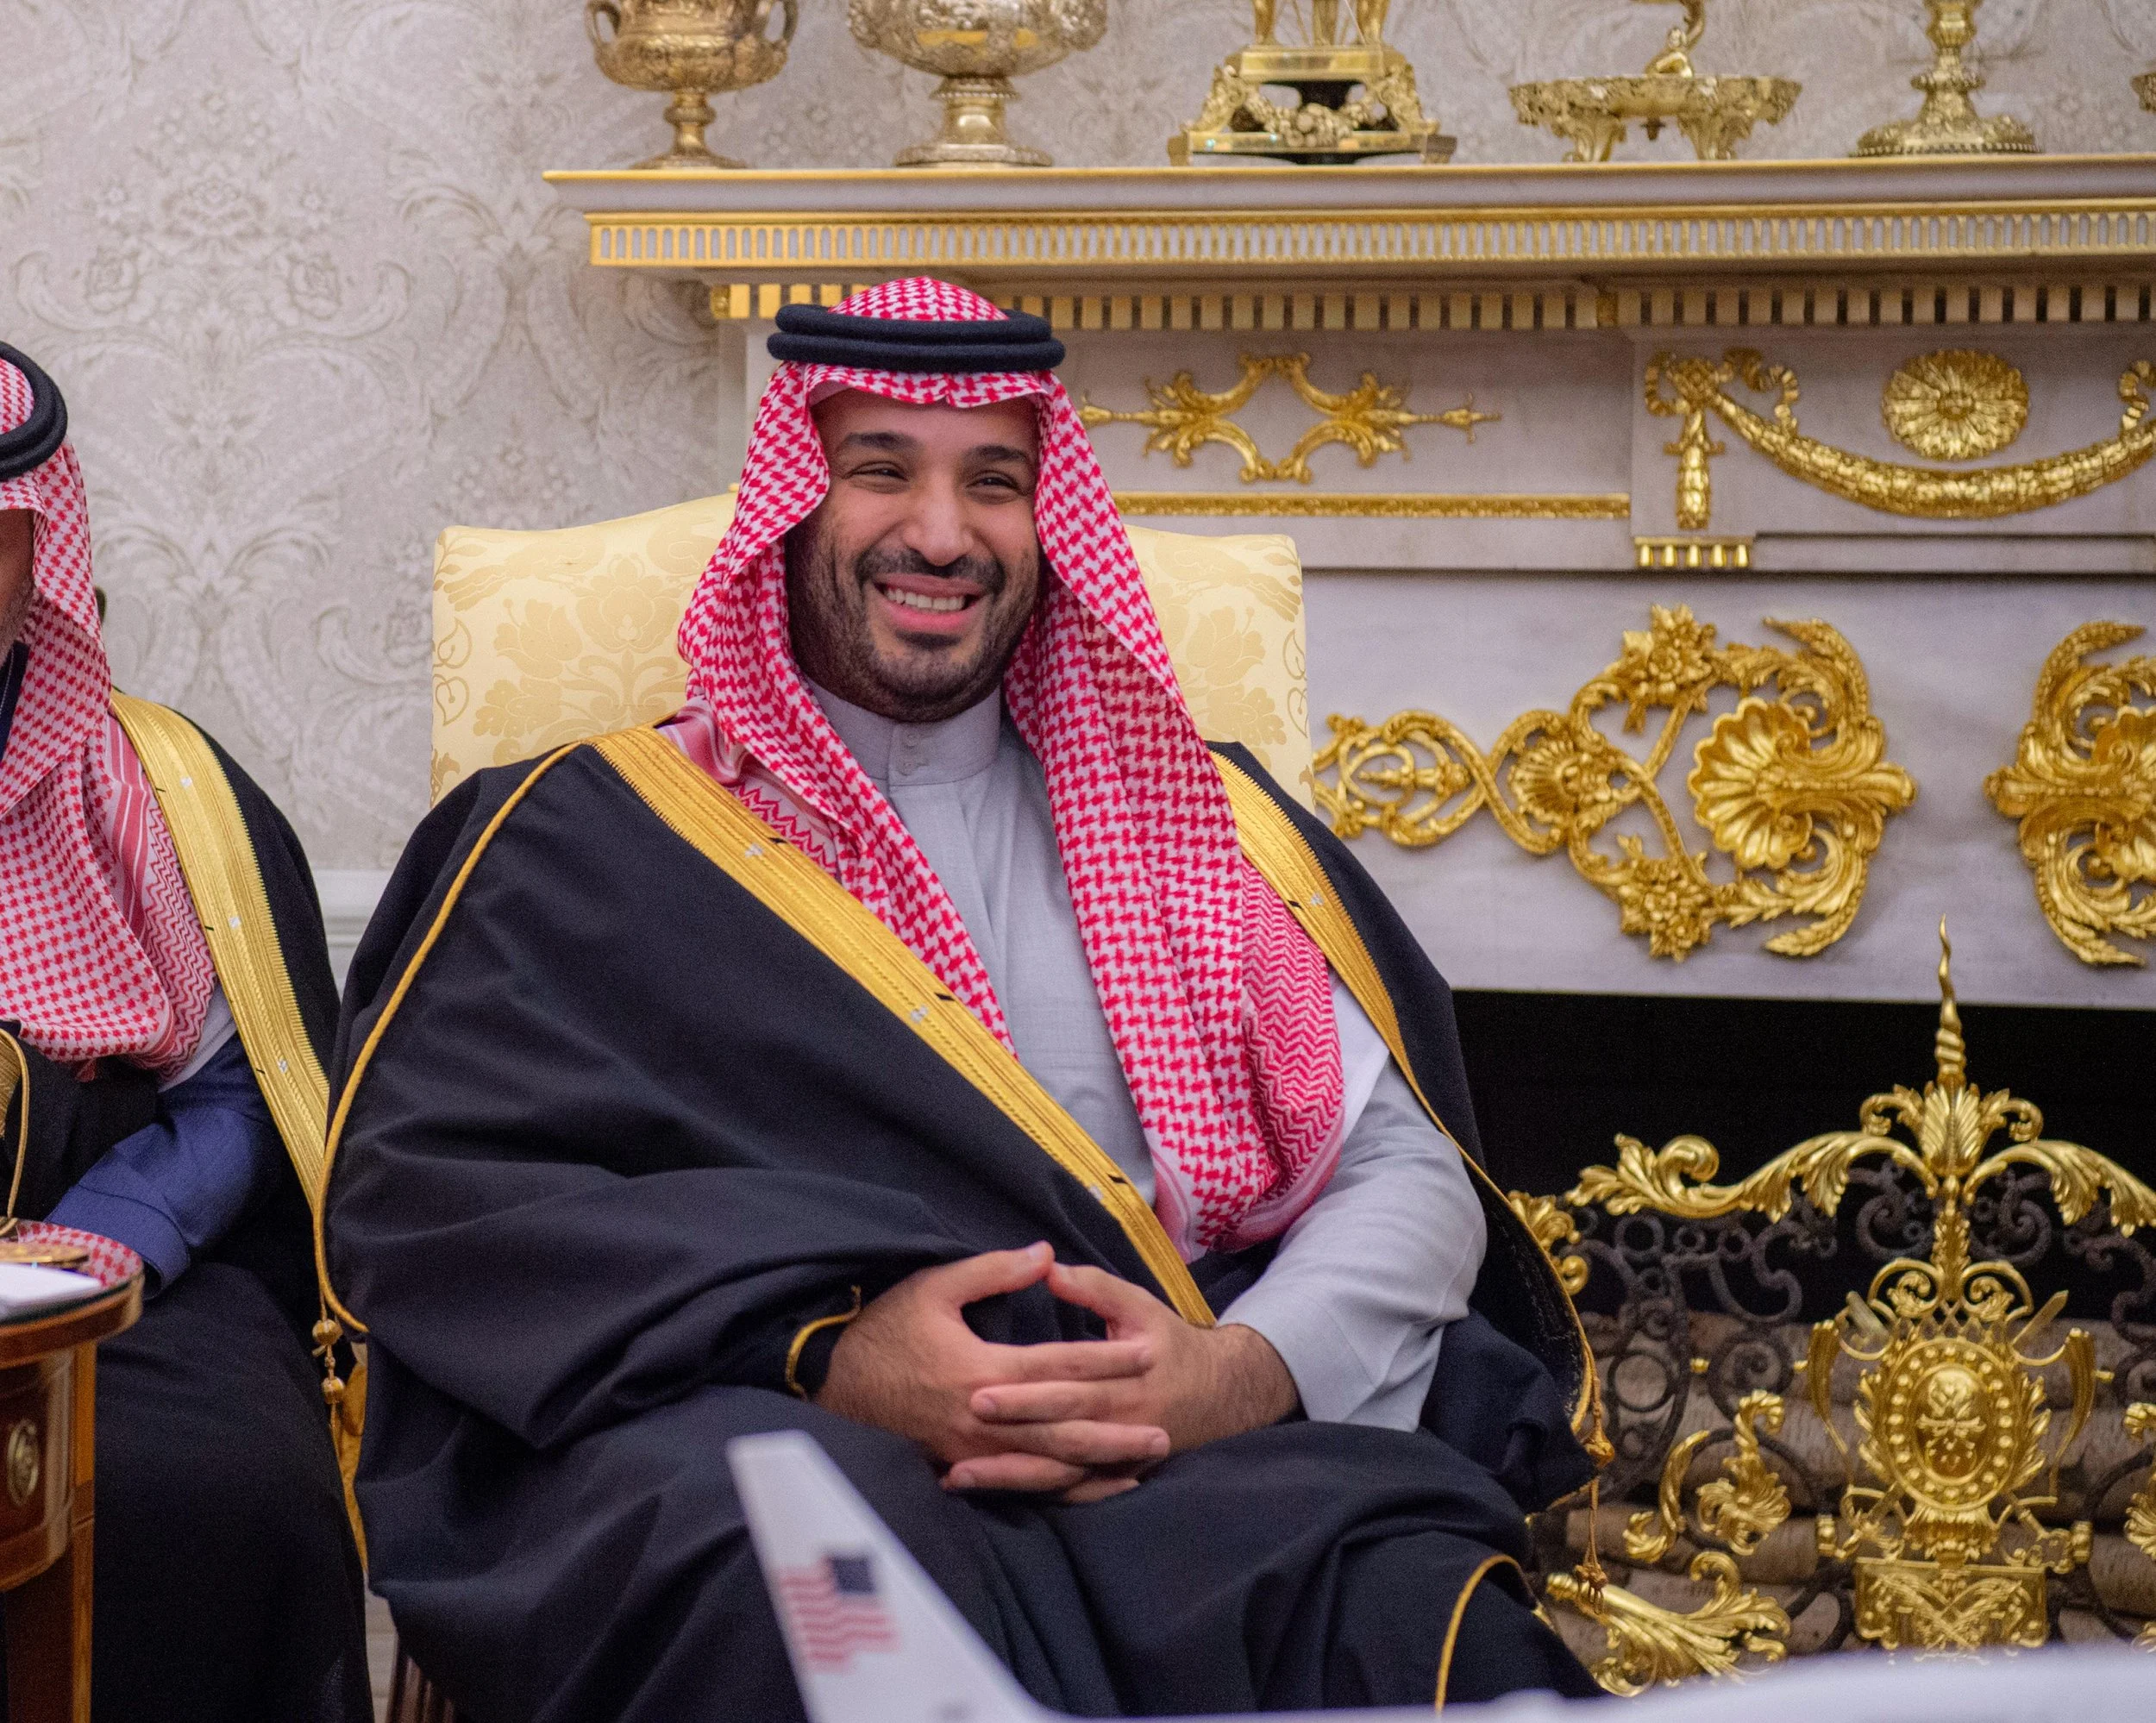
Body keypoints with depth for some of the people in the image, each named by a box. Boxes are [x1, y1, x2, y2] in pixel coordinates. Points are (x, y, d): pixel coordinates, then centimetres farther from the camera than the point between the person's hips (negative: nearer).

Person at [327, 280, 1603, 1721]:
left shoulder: (1190, 819, 22)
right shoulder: (598, 836, 14)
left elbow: (1411, 1179, 13)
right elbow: (425, 1187, 0)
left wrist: (1243, 1373, -10)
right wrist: (821, 1360, -15)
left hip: (1185, 1457, 2)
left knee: (1406, 1603, -32)